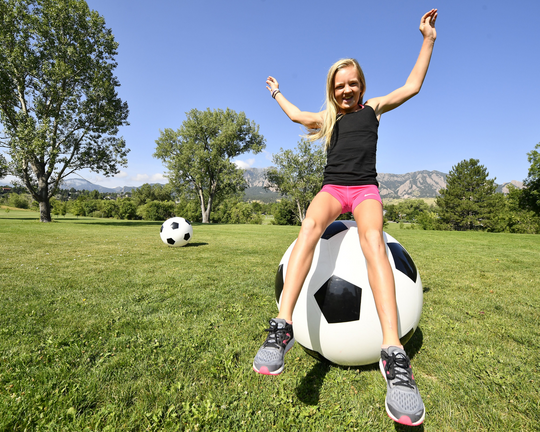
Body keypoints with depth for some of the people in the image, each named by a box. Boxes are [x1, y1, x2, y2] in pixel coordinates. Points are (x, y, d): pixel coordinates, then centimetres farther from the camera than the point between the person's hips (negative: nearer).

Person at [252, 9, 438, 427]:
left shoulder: (373, 108, 21)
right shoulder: (328, 117, 26)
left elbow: (413, 86, 22)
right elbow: (296, 115, 41)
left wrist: (428, 39, 23)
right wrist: (277, 94, 54)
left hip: (365, 188, -1)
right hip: (332, 187, 2)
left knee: (372, 237, -36)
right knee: (310, 225, -35)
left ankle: (393, 351, -45)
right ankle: (283, 325, -45)